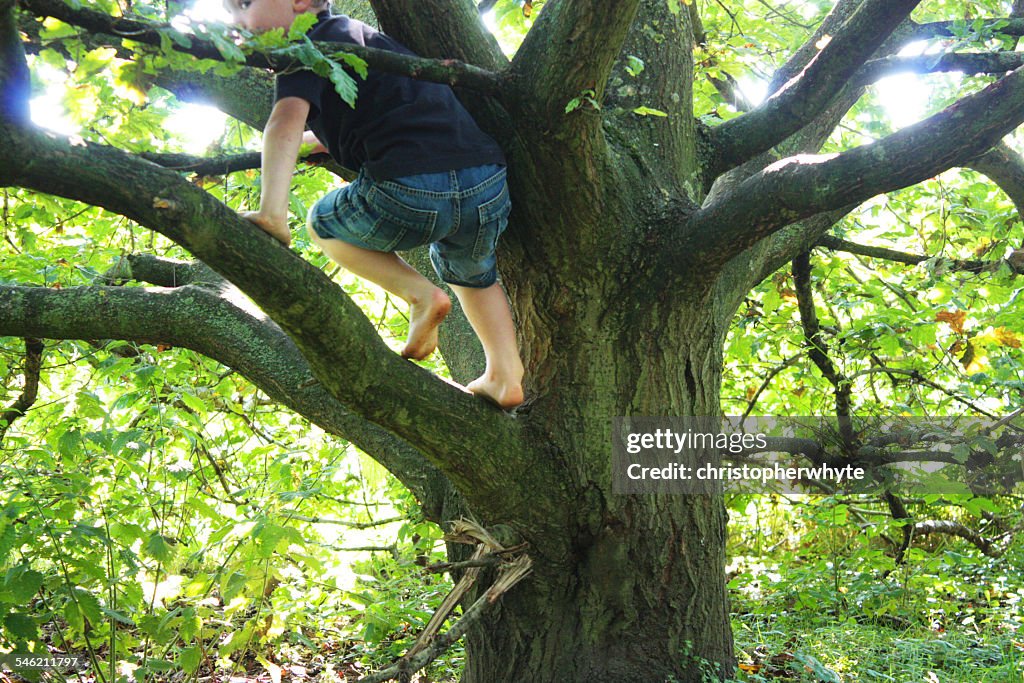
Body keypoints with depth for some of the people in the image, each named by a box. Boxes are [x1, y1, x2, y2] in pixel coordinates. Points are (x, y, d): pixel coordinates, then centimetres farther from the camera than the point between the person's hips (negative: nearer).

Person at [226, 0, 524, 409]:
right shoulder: (362, 37, 31)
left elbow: (287, 121, -13)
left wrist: (272, 214, -19)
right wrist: (311, 138, 55)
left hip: (410, 190, -7)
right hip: (491, 185, 8)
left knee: (323, 224, 23)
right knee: (471, 274, 37)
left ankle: (420, 295, 8)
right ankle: (506, 379, 32)